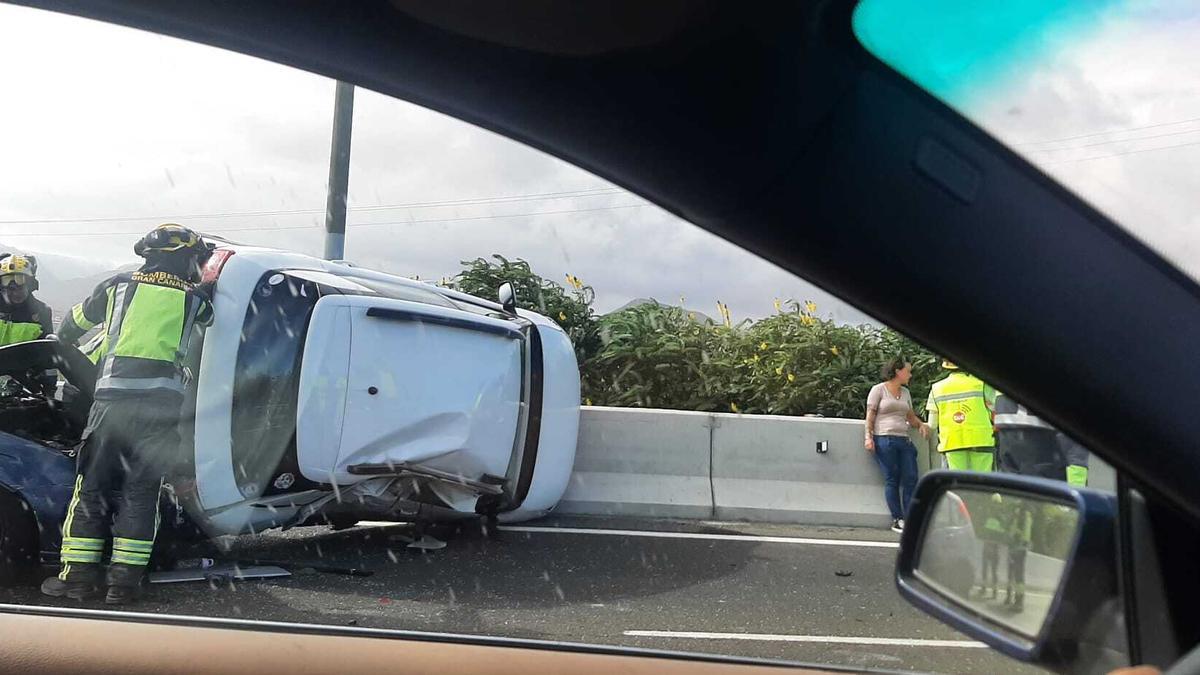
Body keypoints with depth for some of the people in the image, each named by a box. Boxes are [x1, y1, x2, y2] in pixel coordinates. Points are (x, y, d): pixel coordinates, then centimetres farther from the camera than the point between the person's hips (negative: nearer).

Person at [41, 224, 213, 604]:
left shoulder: (119, 286, 15)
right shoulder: (193, 299, 9)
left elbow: (77, 320, 30)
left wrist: (62, 341, 50)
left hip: (114, 396, 1)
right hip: (161, 401, -1)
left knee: (92, 485, 11)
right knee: (140, 488, 7)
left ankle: (78, 575, 12)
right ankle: (124, 580, 6)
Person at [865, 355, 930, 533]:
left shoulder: (905, 392, 20)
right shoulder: (878, 390, 2)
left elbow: (910, 416, 24)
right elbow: (870, 415, -1)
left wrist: (921, 425, 3)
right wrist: (868, 437, -11)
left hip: (903, 440, 6)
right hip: (884, 439, -6)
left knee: (911, 478, -3)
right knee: (892, 479, -4)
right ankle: (897, 519, 1)